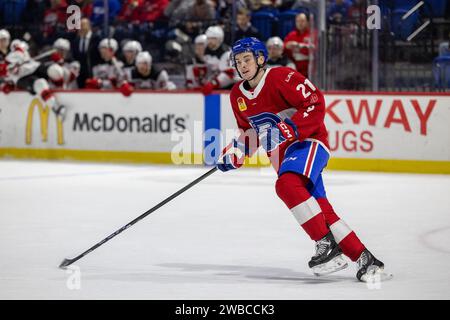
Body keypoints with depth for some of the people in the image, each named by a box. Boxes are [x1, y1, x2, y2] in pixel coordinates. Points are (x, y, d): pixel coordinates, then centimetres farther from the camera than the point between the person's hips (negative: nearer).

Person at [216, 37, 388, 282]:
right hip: (280, 153, 8)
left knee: (286, 186, -33)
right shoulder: (237, 95, 9)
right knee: (320, 209, -1)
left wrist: (287, 128, -29)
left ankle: (327, 245, -29)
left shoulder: (281, 77, -14)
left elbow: (316, 104, -21)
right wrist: (236, 152, 4)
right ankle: (364, 259, 2)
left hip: (308, 141, -8)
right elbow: (250, 131, 22)